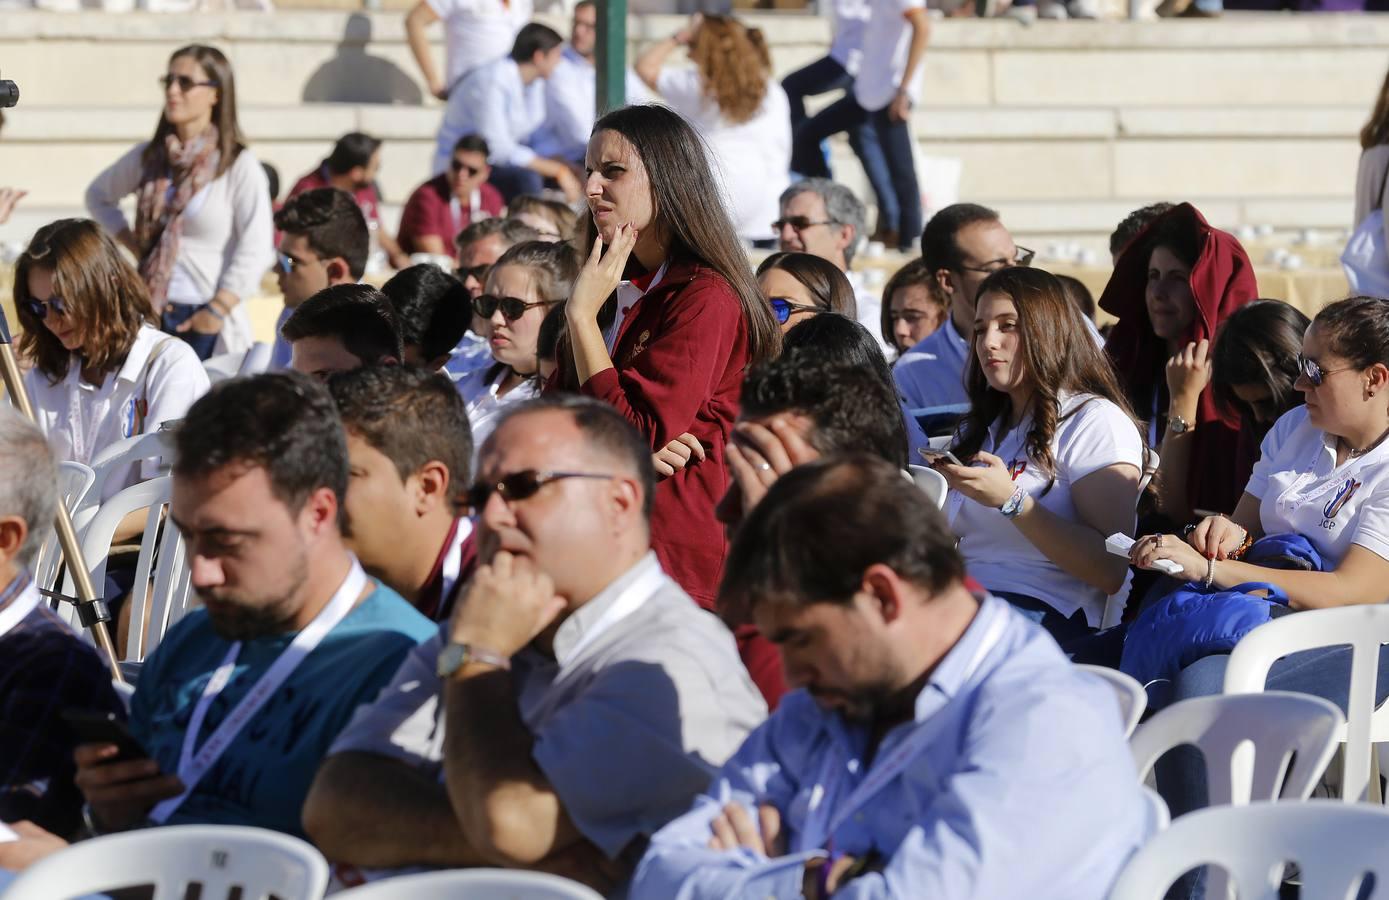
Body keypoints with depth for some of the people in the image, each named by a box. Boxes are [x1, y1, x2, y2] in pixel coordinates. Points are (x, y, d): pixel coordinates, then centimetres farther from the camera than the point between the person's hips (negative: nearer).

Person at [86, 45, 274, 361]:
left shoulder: (239, 165, -5)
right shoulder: (148, 157, 10)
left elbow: (255, 251, -10)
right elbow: (99, 196, 28)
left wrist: (217, 311, -14)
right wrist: (131, 243, 13)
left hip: (204, 318, -4)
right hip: (150, 312, 5)